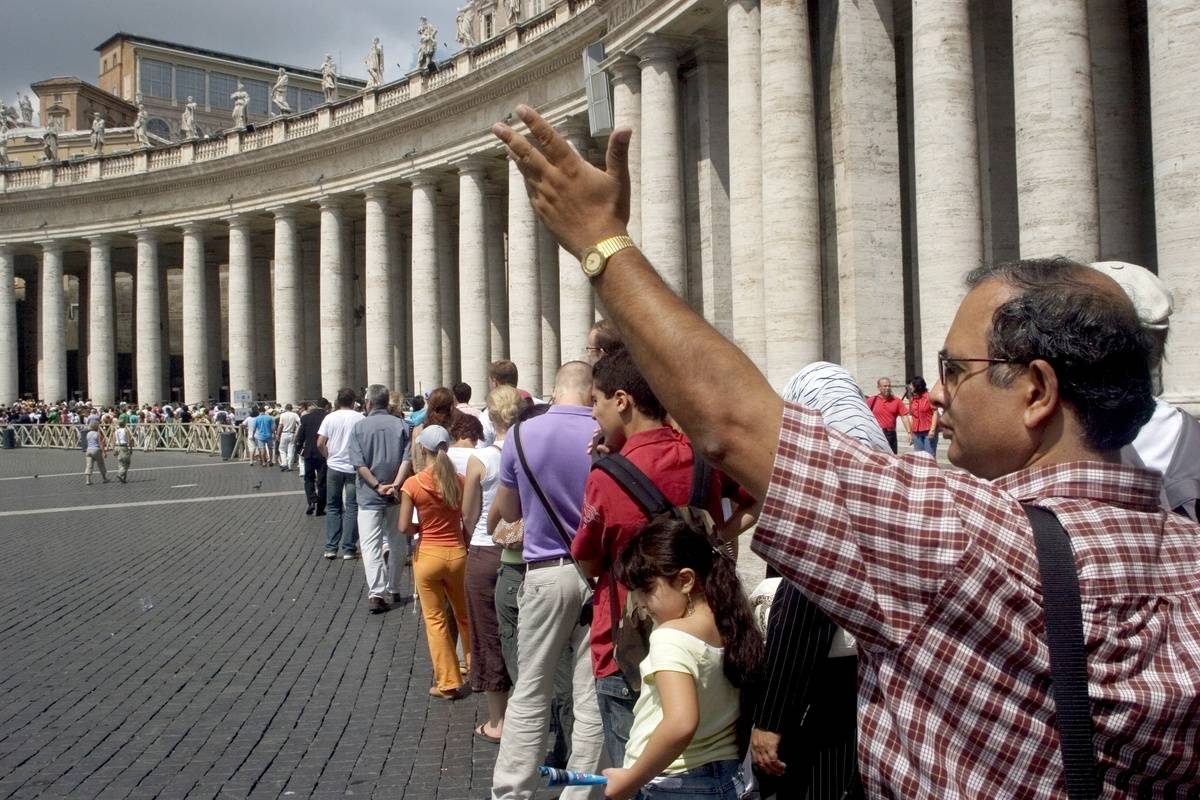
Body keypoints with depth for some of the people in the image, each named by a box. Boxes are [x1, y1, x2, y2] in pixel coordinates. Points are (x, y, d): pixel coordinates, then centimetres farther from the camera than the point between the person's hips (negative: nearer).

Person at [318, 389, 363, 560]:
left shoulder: (330, 418, -1)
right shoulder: (360, 419, -6)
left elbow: (320, 444, -4)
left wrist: (329, 456, 11)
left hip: (334, 467, 2)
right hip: (354, 468, -2)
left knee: (333, 507, 13)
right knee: (352, 508, 4)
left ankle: (330, 548, 12)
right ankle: (349, 549, 4)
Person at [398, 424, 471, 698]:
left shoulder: (413, 484, -12)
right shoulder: (459, 481, -5)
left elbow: (404, 527, -13)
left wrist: (423, 527, 6)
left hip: (428, 555, -2)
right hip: (457, 553, 3)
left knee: (435, 620, 10)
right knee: (464, 614, 21)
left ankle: (448, 682, 14)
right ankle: (475, 668, 34)